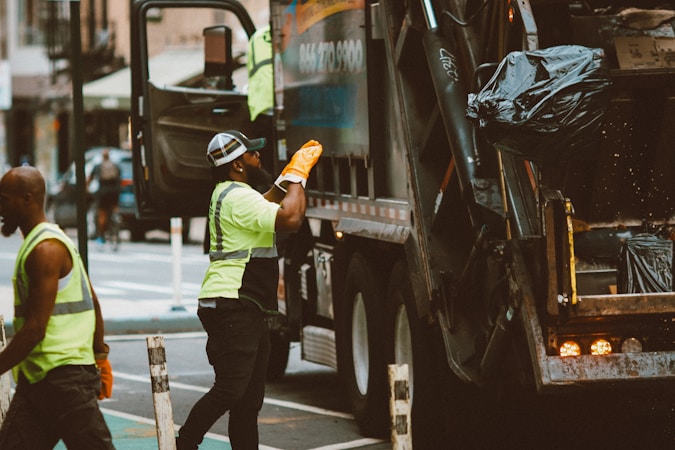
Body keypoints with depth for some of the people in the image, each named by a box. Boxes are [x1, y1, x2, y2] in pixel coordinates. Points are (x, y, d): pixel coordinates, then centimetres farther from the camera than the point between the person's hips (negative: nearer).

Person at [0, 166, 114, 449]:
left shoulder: (45, 250, -15)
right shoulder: (53, 241, 17)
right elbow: (93, 304, 22)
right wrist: (100, 356, 25)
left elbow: (34, 329, -21)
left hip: (64, 376, -10)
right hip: (36, 378, 10)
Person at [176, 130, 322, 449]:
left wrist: (291, 172, 27)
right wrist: (297, 175, -10)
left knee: (249, 399, 10)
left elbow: (266, 205, 38)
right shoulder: (238, 197, -15)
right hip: (232, 307, -11)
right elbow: (289, 218, -25)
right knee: (229, 391, -16)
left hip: (247, 310, 11)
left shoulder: (229, 194, 19)